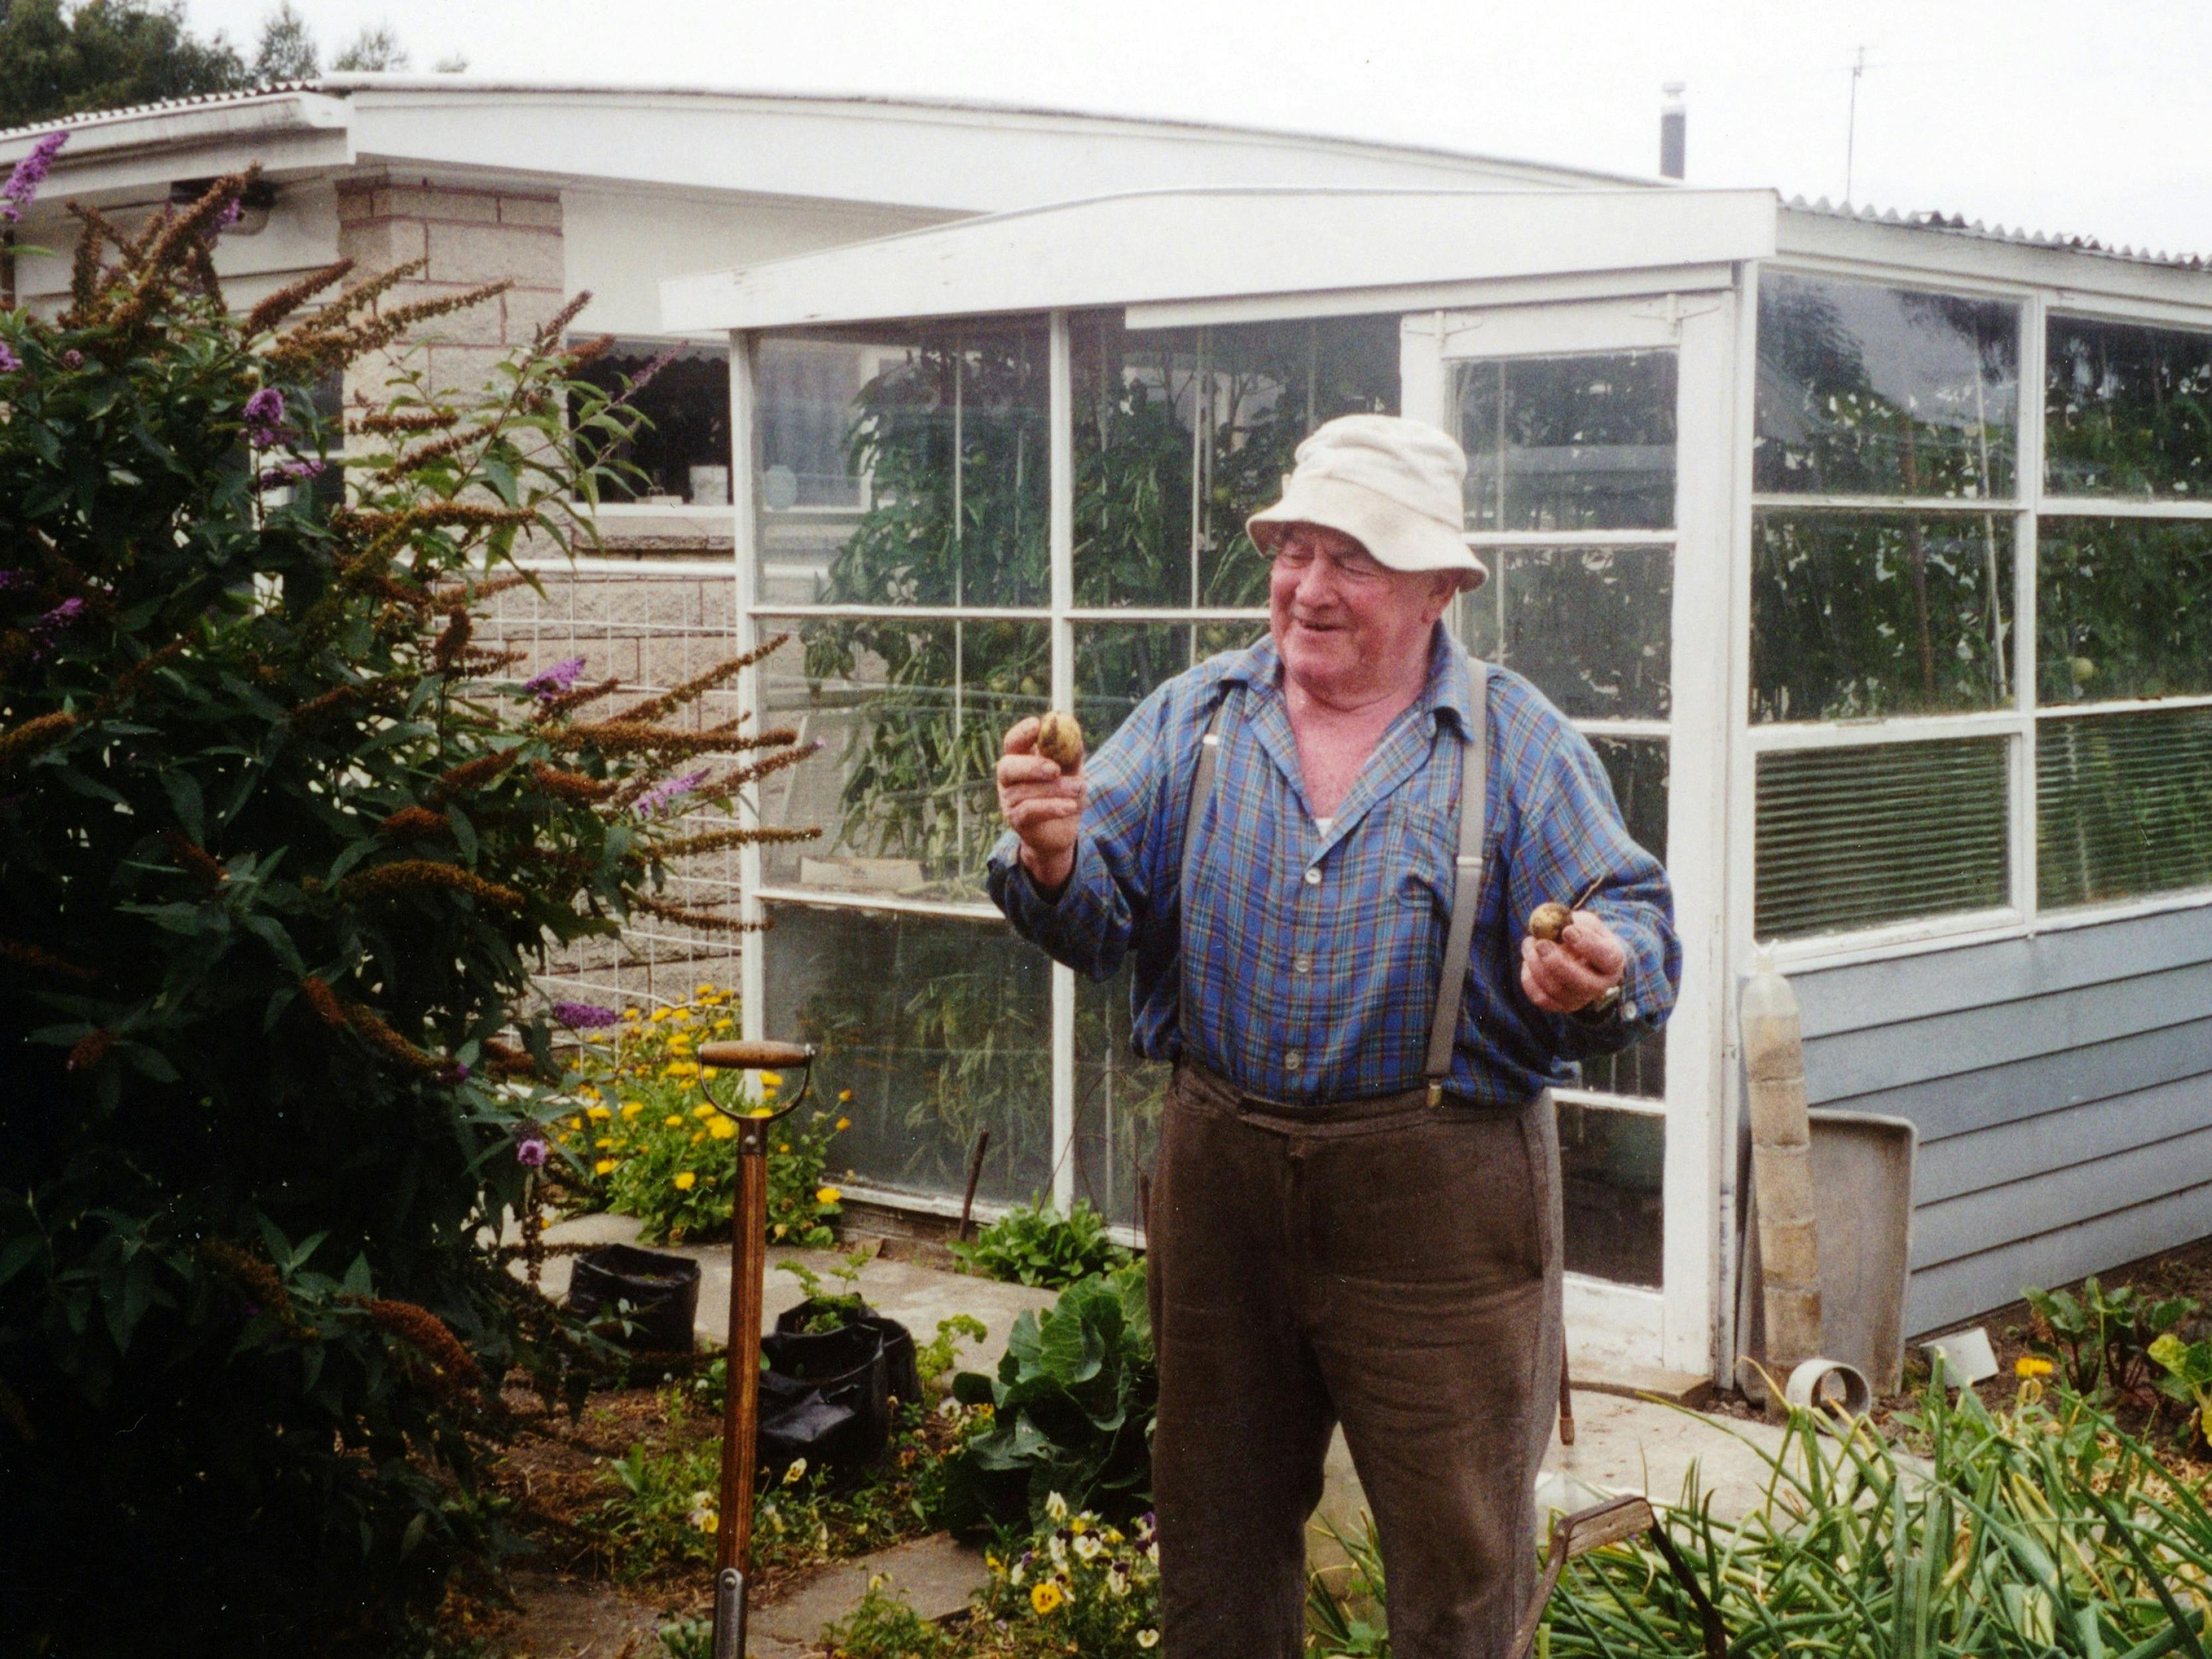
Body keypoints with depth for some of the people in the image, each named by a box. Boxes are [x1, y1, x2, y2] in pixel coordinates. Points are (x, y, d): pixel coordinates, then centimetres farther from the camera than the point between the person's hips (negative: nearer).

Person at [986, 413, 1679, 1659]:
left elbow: (1638, 930, -8)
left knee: (1458, 1554, 7)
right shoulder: (1191, 722, 5)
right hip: (1223, 1178, 3)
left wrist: (1597, 980, -31)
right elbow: (1103, 918, -3)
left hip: (1439, 1194, -3)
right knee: (1219, 1527, 18)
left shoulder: (1517, 741, -2)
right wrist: (1054, 860, -26)